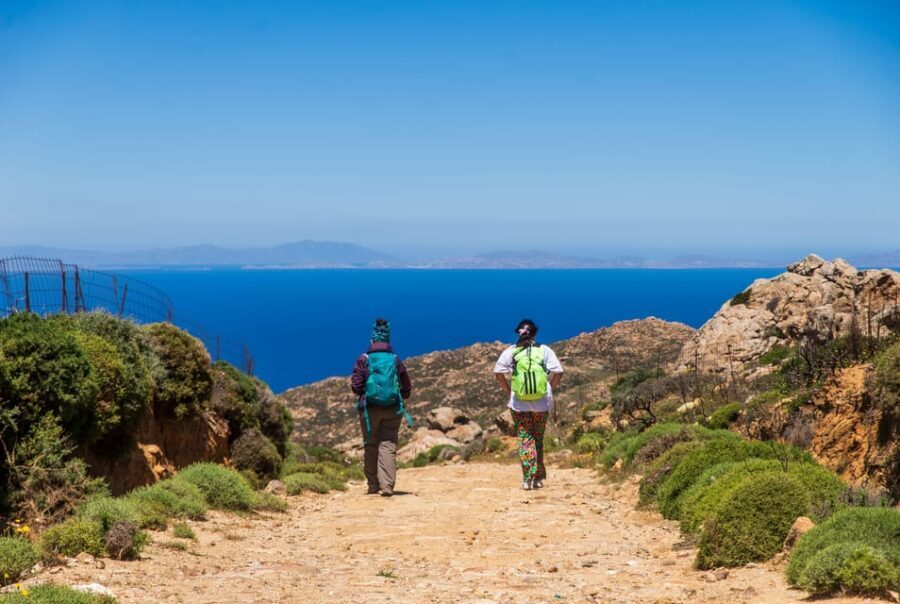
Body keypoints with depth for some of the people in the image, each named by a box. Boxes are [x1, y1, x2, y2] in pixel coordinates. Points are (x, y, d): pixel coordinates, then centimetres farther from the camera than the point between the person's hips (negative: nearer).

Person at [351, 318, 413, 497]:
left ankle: (373, 485, 13)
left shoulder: (364, 360, -3)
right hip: (392, 410, 1)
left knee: (371, 447, 10)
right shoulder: (396, 361, 3)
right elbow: (407, 388, 6)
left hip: (370, 408, -1)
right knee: (388, 446, 0)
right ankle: (387, 486, -9)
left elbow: (355, 386, -6)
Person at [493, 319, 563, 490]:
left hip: (519, 403, -1)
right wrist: (551, 388, 7)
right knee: (538, 440, 13)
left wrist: (508, 390, 4)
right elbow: (558, 372, -7)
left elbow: (498, 372, -8)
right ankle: (539, 478, 18)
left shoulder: (510, 352, 0)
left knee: (525, 439, 3)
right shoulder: (544, 350, 1)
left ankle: (527, 478, -9)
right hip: (542, 403, 1)